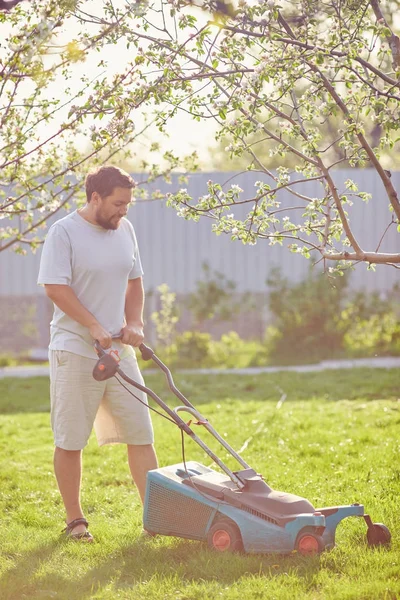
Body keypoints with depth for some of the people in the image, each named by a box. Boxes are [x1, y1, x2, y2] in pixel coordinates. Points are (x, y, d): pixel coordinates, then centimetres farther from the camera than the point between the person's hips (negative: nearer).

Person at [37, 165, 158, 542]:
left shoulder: (124, 230, 10)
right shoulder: (64, 232, -10)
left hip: (119, 351, 6)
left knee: (141, 434, 2)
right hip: (74, 352, -6)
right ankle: (74, 520, 13)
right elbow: (56, 287, -17)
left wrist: (133, 323, 2)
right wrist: (93, 326, -21)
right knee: (70, 441, 2)